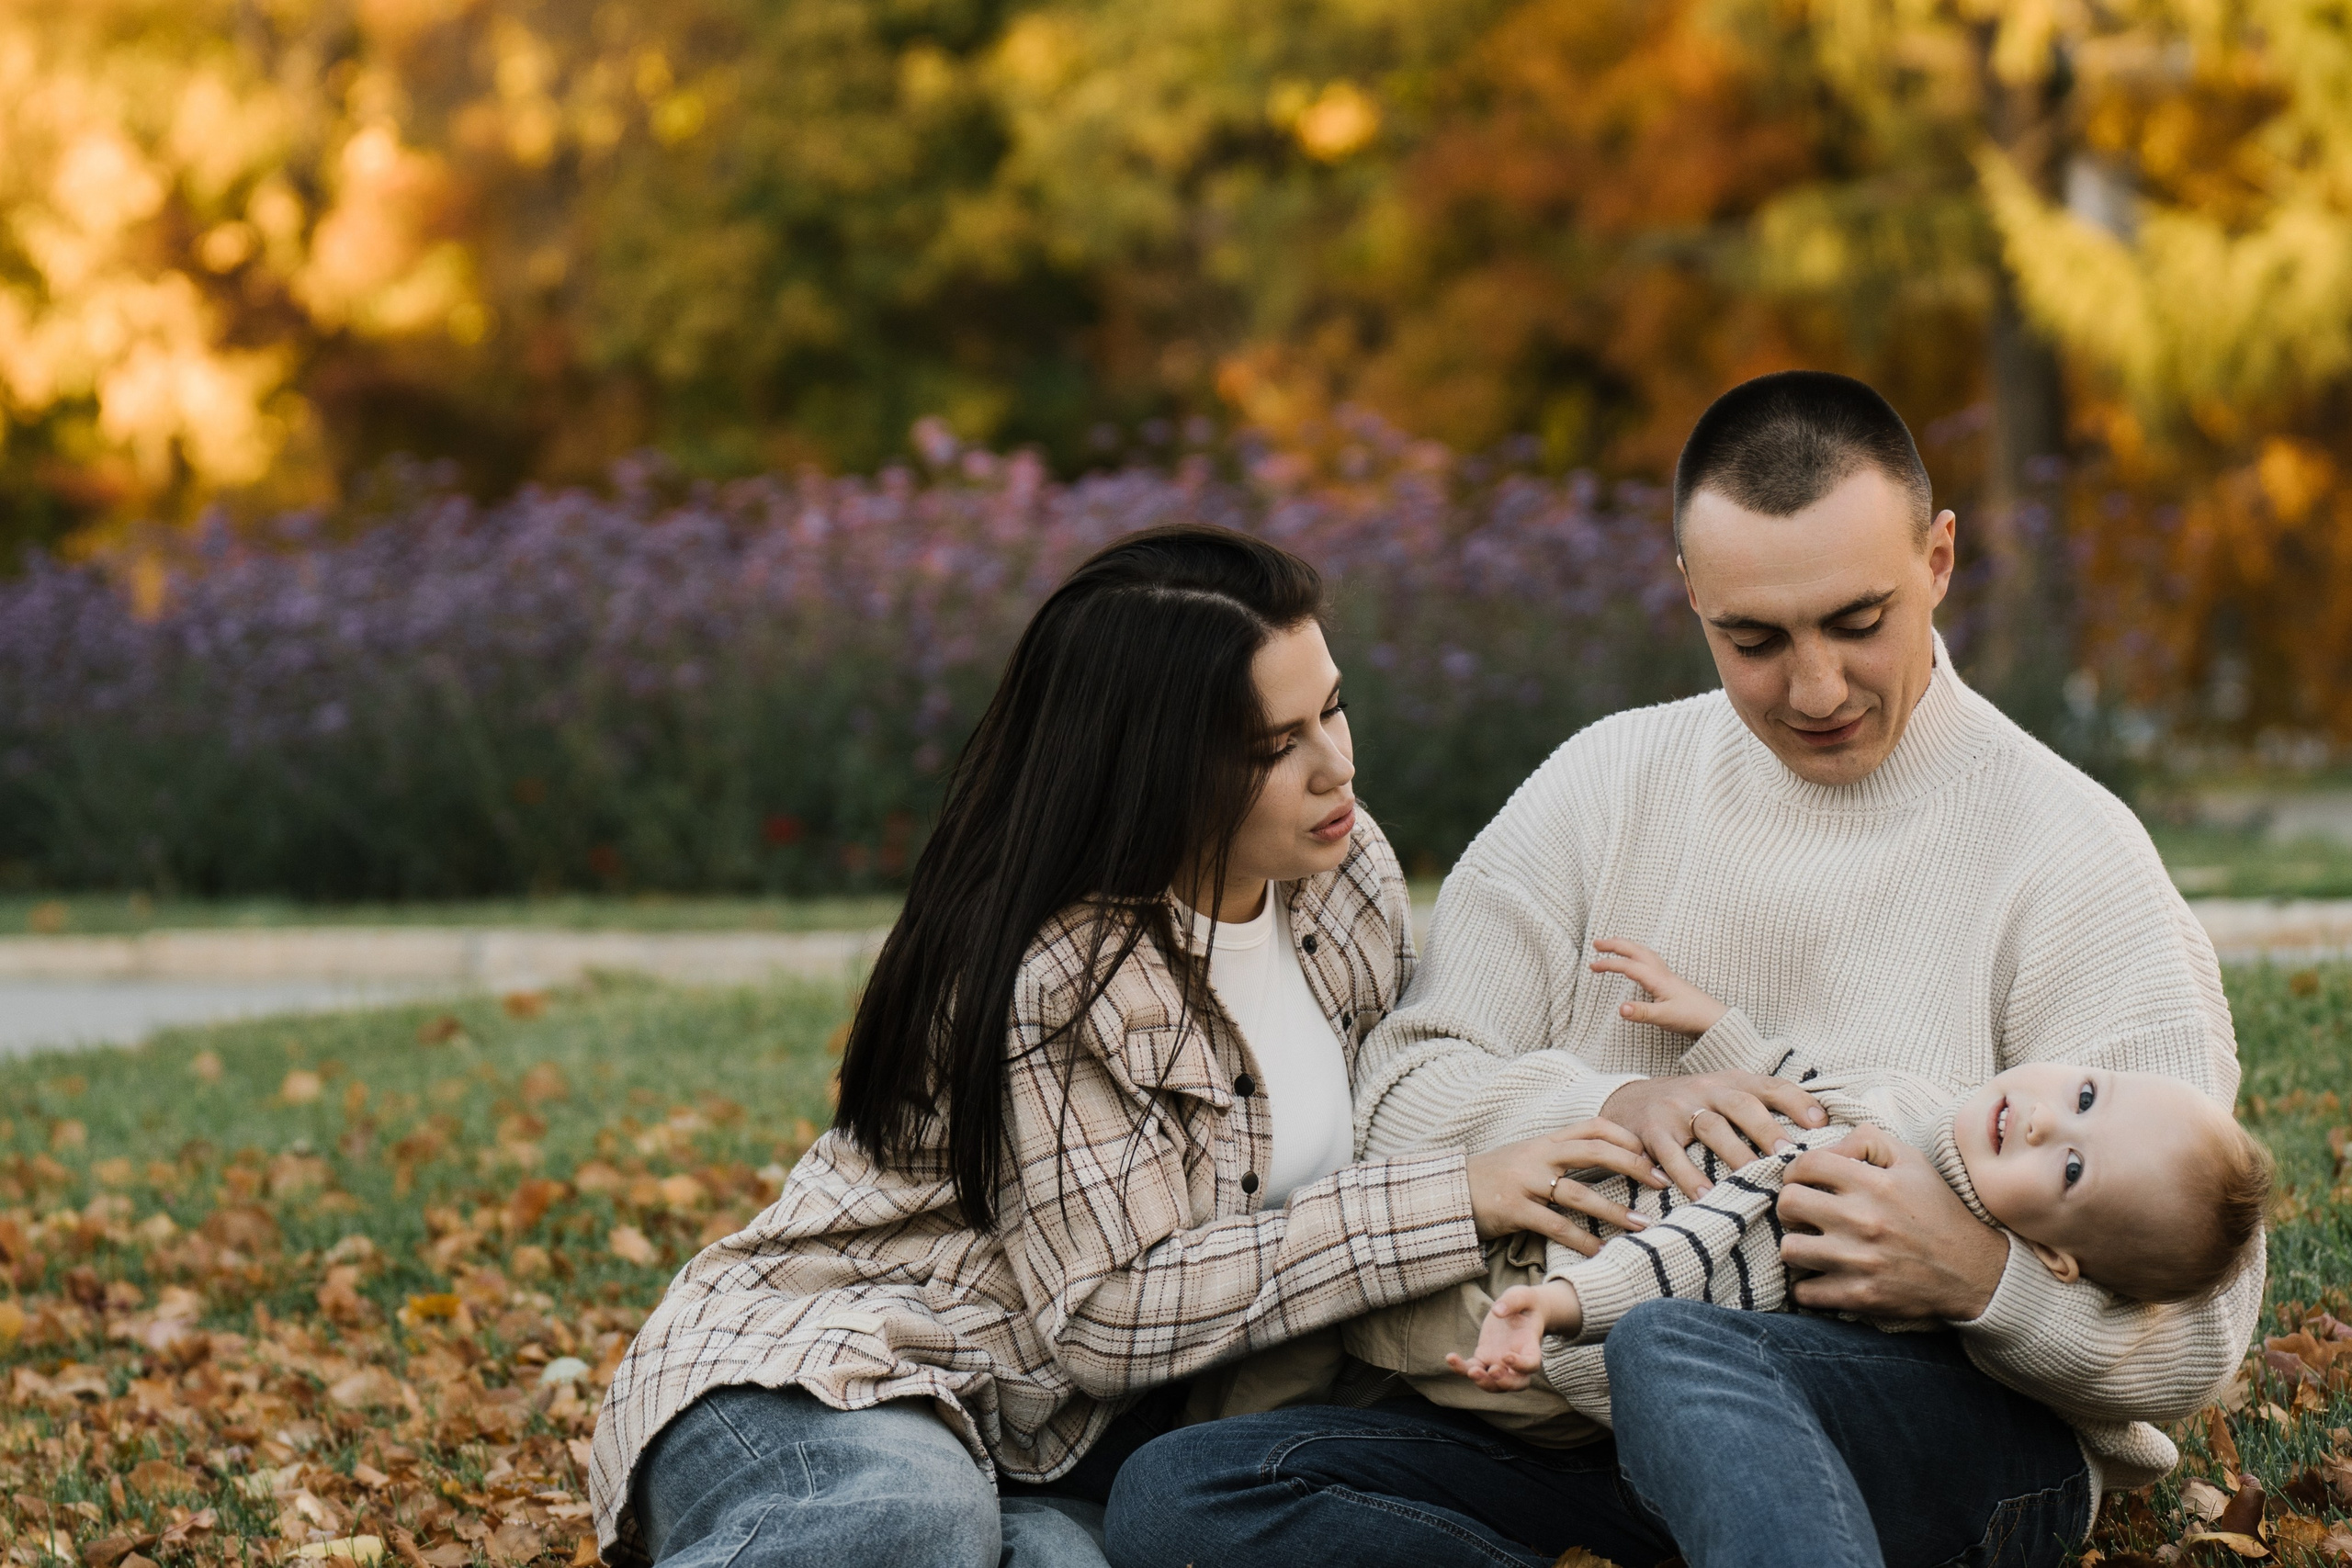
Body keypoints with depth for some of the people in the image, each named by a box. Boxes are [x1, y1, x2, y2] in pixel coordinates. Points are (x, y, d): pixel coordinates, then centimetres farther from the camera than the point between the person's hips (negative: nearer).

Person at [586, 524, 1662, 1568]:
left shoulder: (1350, 874, 2)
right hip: (825, 1390, -5)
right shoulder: (1048, 977, -20)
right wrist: (1454, 1203, -22)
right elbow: (1112, 1314, -20)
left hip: (1061, 1472, 6)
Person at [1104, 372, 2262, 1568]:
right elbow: (1405, 1099, 5)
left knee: (1678, 1349, -41)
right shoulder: (1609, 785, 12)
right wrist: (1617, 1108, -16)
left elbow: (2192, 1332, -4)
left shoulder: (2073, 856, -1)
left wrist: (1984, 1273, -26)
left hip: (1966, 1421, -6)